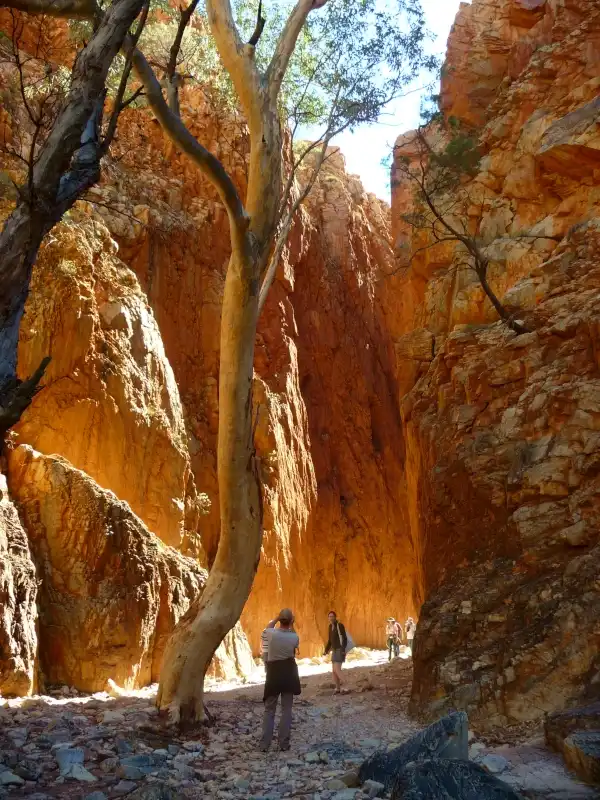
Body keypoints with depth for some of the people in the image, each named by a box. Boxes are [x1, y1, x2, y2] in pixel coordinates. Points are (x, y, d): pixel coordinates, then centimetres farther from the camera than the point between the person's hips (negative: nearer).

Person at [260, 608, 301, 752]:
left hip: (273, 672, 0)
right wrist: (291, 626, 8)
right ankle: (284, 744, 9)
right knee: (286, 709, 8)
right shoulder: (294, 637, -11)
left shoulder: (272, 634, -14)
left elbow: (267, 628, 11)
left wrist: (276, 618, 9)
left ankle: (264, 744, 6)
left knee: (269, 710, 8)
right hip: (288, 672, 0)